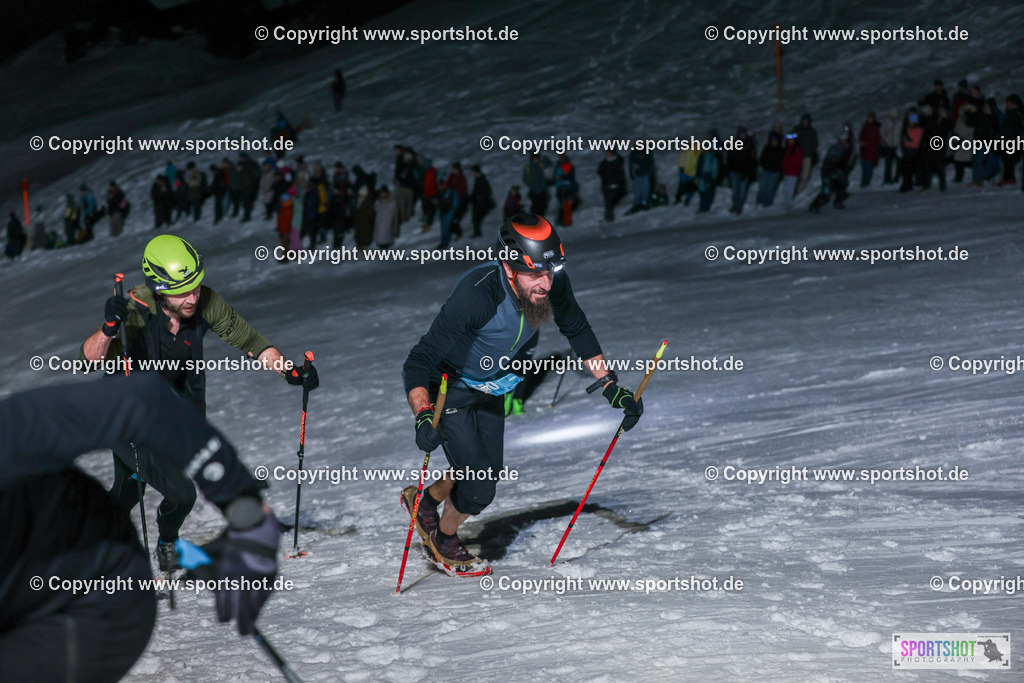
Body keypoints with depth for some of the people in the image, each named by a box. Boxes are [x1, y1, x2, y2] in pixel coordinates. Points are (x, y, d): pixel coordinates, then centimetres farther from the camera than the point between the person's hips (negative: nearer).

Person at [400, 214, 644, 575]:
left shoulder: (553, 283, -23)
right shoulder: (476, 295, -40)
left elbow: (578, 330, -1)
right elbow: (419, 361, -36)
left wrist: (611, 386, -5)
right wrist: (423, 417, -51)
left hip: (490, 384, 6)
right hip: (447, 387, -6)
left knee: (487, 470, 18)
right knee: (479, 488, -8)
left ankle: (424, 500, 47)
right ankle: (443, 543, 23)